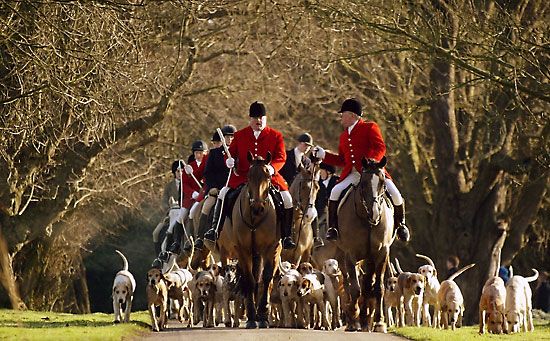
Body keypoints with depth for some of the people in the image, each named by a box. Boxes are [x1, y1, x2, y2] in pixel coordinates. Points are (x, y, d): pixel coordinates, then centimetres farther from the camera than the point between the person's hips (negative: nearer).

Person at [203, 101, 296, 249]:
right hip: (242, 177, 1)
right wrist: (229, 160, -14)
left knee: (287, 199, -17)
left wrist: (272, 167, -24)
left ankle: (287, 236, -6)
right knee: (223, 194, -16)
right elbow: (232, 152, 11)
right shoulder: (240, 135, 9)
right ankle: (215, 229, -6)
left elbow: (281, 157, -3)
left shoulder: (276, 136, 5)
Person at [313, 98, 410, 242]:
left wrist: (372, 161, -26)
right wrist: (323, 155, 18)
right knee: (335, 193, -20)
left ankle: (400, 225, 9)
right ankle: (333, 228, -11)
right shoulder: (344, 136, 23)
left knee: (394, 194, -17)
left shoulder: (370, 128, 3)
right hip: (352, 174, 5)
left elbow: (380, 148, -8)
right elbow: (342, 160, 27)